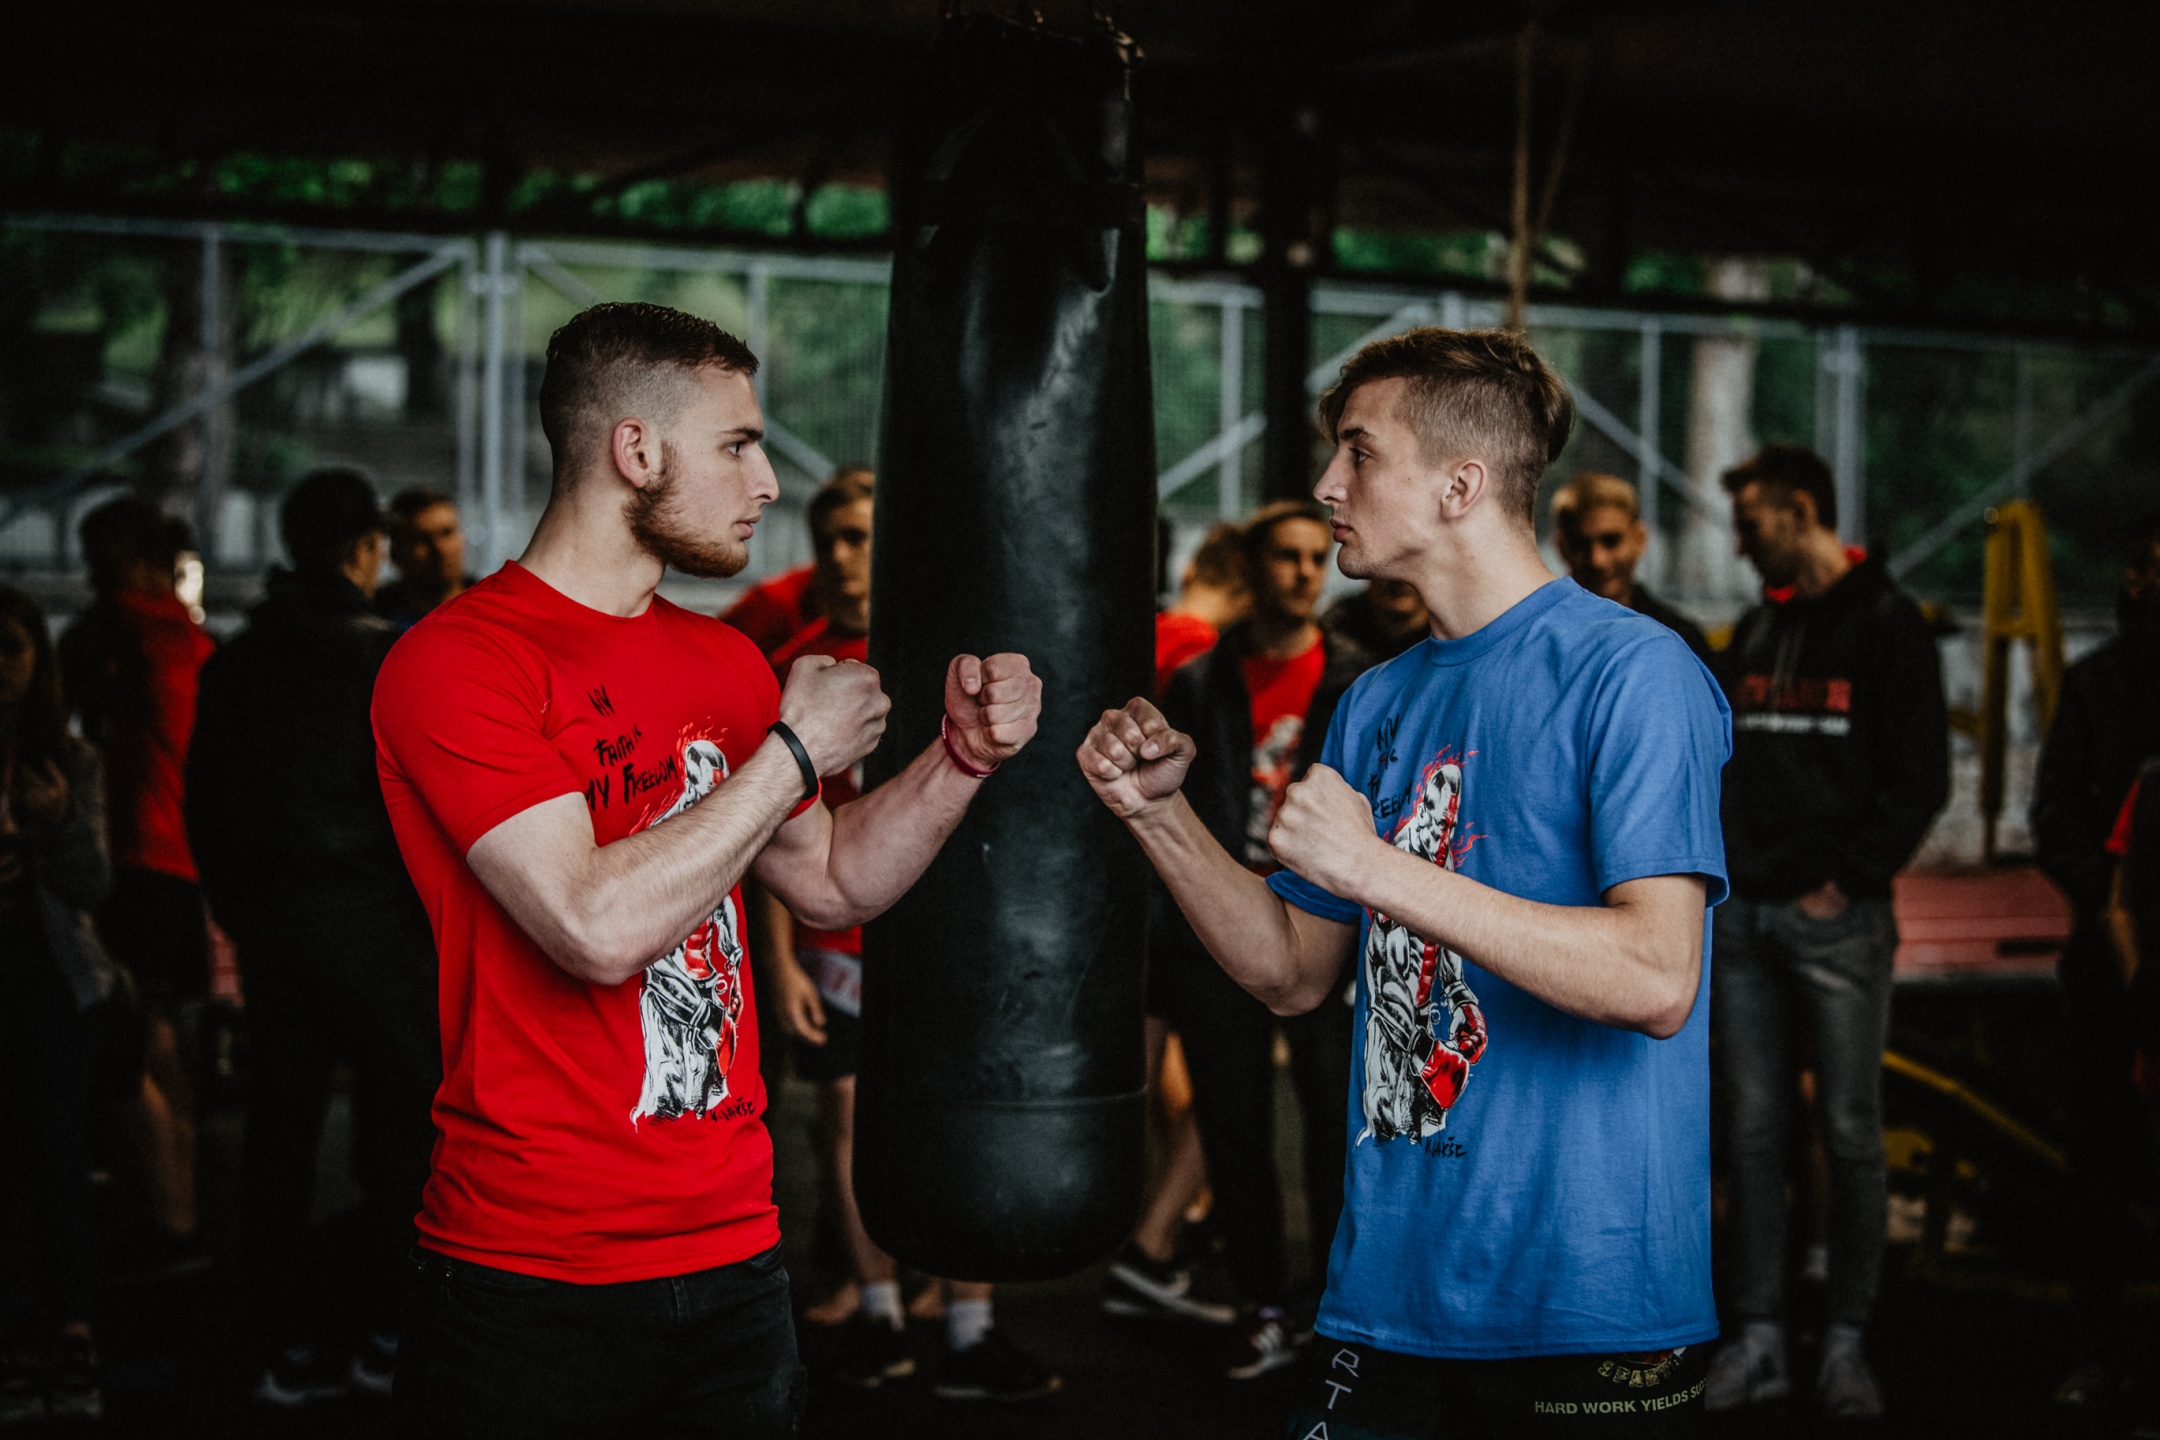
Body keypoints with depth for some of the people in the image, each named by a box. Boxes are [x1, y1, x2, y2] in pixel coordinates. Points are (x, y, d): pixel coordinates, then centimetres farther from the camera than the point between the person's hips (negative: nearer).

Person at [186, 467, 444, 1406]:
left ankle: (294, 1347, 13)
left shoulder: (233, 667, 7)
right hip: (374, 917, -5)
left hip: (269, 923, 5)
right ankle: (390, 1333, 8)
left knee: (279, 1134, 9)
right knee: (403, 1123, 6)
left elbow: (205, 804, 10)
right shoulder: (394, 659, -10)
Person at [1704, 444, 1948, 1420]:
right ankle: (1758, 1337, 9)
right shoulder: (1756, 630, 17)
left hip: (1836, 917, -5)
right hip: (1744, 916, 5)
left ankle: (1846, 1341, 6)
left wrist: (1847, 879, -12)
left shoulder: (1886, 625, -2)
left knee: (1850, 1133, -2)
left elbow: (1920, 779, -7)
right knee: (1752, 1130, 5)